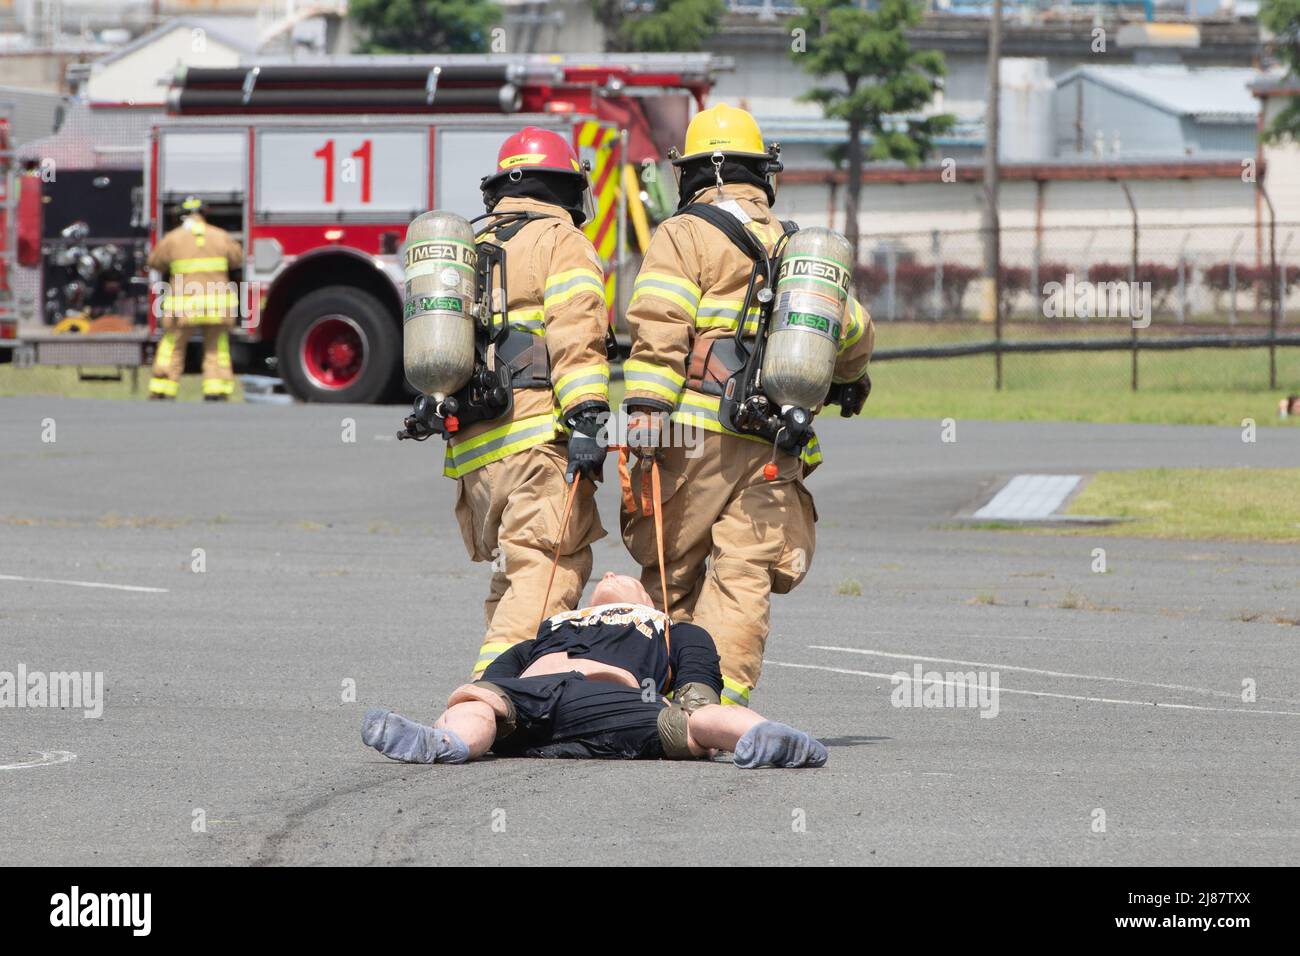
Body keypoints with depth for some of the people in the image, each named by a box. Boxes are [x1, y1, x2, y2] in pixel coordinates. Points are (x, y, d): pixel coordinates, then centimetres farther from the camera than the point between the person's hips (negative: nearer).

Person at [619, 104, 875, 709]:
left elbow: (660, 325, -13)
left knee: (672, 571, 6)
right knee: (744, 575, 0)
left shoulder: (684, 235, 2)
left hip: (697, 432, -4)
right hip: (773, 445, 4)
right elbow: (853, 330, 25)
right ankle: (723, 697, -11)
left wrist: (644, 407, -20)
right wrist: (848, 381, 45)